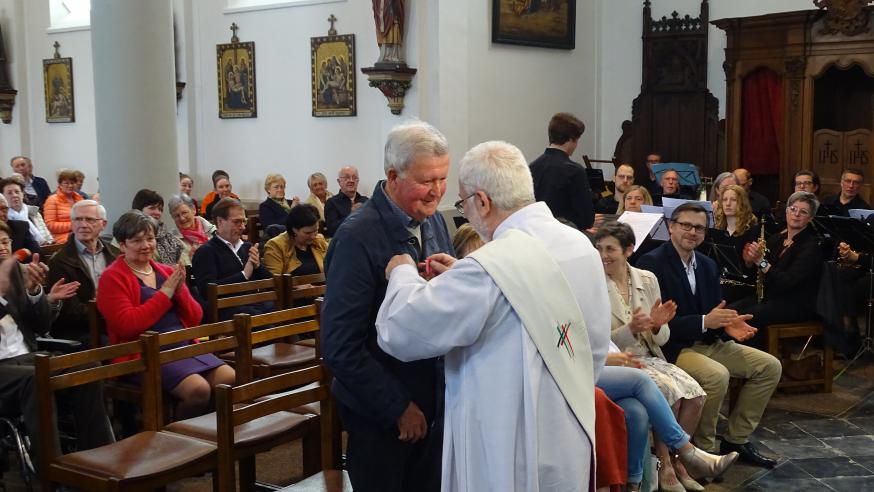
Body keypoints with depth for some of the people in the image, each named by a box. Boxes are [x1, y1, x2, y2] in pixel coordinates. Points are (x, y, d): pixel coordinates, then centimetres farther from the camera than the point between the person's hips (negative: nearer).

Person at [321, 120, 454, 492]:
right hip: (381, 415, -6)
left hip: (434, 403, 6)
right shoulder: (358, 237, -20)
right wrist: (399, 408, -16)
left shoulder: (433, 221, 3)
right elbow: (340, 346, -20)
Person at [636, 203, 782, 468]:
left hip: (709, 342, 8)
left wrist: (727, 325, -9)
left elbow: (716, 311, 16)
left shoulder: (708, 265, 13)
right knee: (717, 375, -33)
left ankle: (736, 439, 9)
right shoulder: (651, 263, -12)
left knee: (770, 366, 1)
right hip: (672, 347, -8)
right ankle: (703, 447, -12)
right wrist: (704, 322, -26)